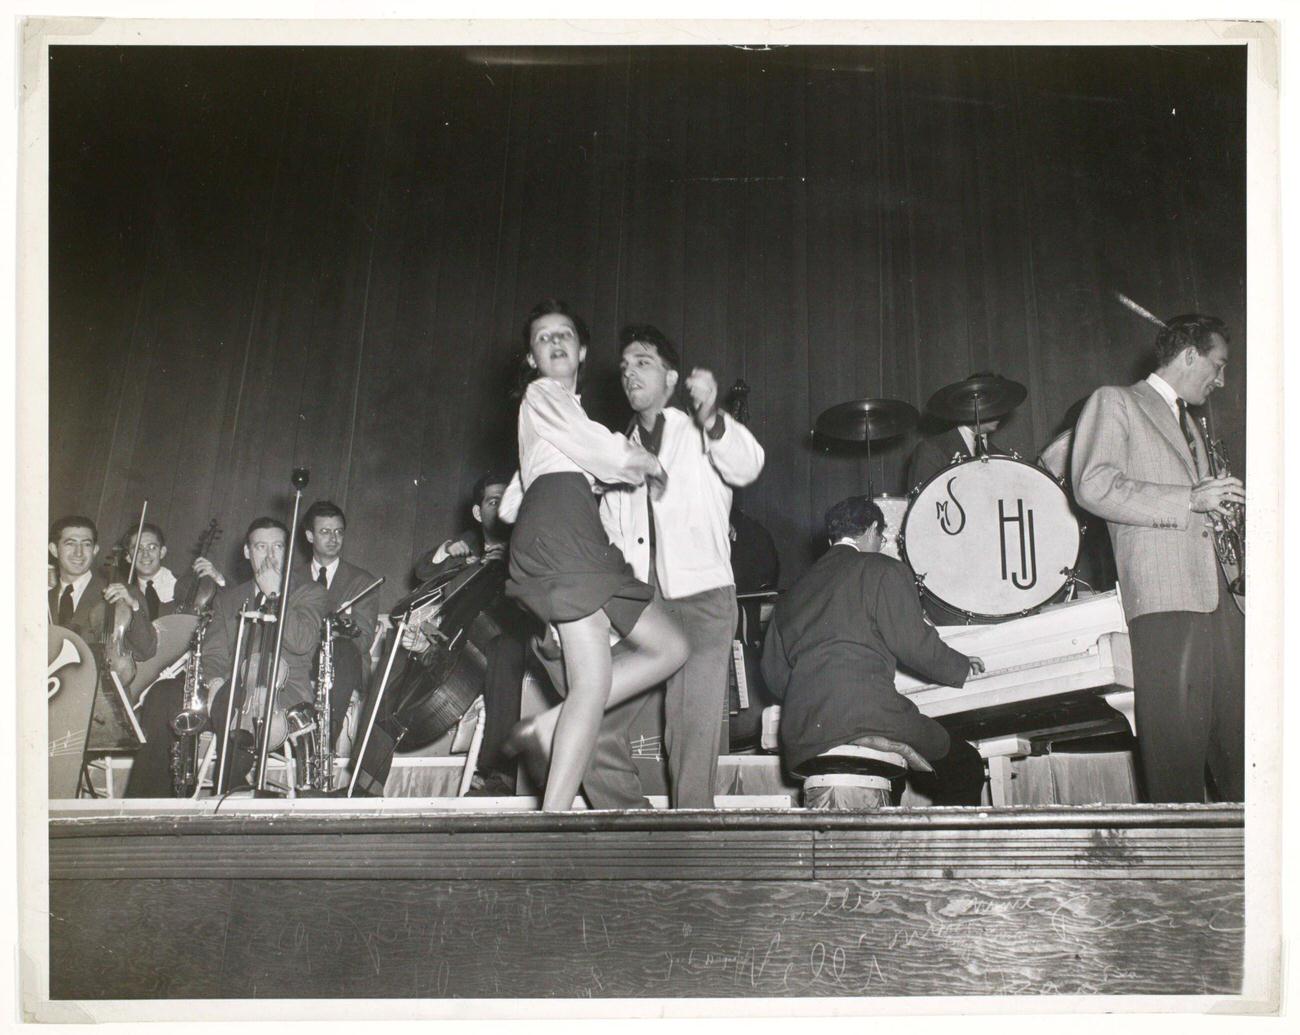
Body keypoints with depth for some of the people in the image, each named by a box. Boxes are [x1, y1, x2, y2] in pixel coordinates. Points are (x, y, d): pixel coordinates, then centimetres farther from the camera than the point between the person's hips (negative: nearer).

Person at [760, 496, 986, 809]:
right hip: (869, 719, -6)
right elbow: (915, 645, -1)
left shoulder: (796, 588, 21)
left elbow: (774, 672, 20)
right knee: (966, 769, 10)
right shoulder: (883, 571, 5)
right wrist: (962, 667, 17)